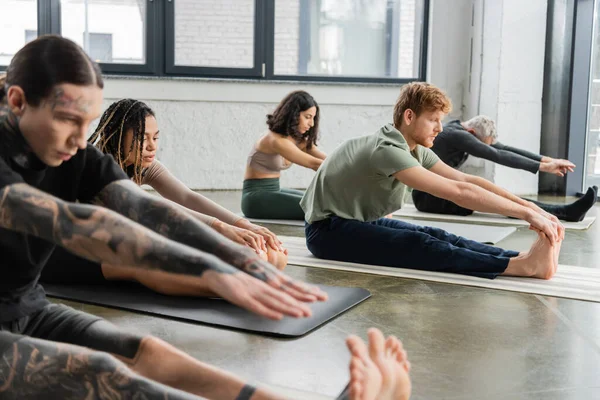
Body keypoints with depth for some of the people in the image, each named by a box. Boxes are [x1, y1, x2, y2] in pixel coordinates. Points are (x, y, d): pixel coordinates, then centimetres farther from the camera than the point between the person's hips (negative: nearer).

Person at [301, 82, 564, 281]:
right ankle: (521, 265, -41)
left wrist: (529, 206, -15)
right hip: (327, 230, -9)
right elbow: (459, 192, -34)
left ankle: (526, 259, -28)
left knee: (437, 237, -14)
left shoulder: (417, 150, 2)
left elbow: (467, 180, -6)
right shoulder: (388, 150, -27)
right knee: (419, 245, -29)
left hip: (361, 222, 9)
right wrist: (526, 213, -34)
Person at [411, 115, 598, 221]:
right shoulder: (457, 136, -22)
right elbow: (499, 156, -27)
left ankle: (565, 211, -17)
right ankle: (566, 213, -25)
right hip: (428, 196, -9)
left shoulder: (463, 131, 5)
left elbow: (504, 148, 2)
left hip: (440, 191, 9)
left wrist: (547, 159, -6)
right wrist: (543, 167, -26)